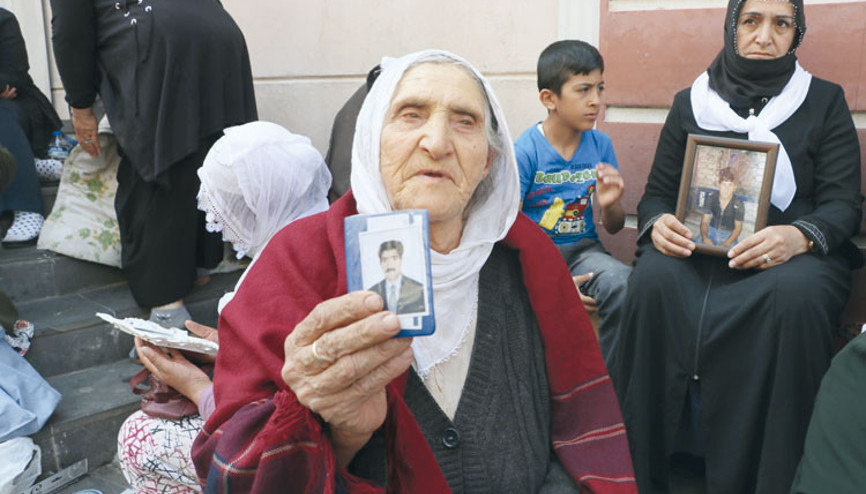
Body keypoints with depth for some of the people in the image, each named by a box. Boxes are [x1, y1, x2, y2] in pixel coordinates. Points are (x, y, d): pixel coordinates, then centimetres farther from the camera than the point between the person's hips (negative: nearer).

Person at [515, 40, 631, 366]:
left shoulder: (600, 144, 4)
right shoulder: (525, 152, -8)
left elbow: (614, 228, 11)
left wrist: (609, 205, -14)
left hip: (583, 248, 4)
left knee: (624, 284, -27)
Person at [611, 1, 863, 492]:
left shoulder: (825, 101, 11)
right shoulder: (690, 102, 14)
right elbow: (657, 193, 11)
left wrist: (799, 236, -21)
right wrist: (658, 225, -14)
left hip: (792, 253, 0)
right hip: (698, 249, 1)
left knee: (794, 295, -36)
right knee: (654, 281, -33)